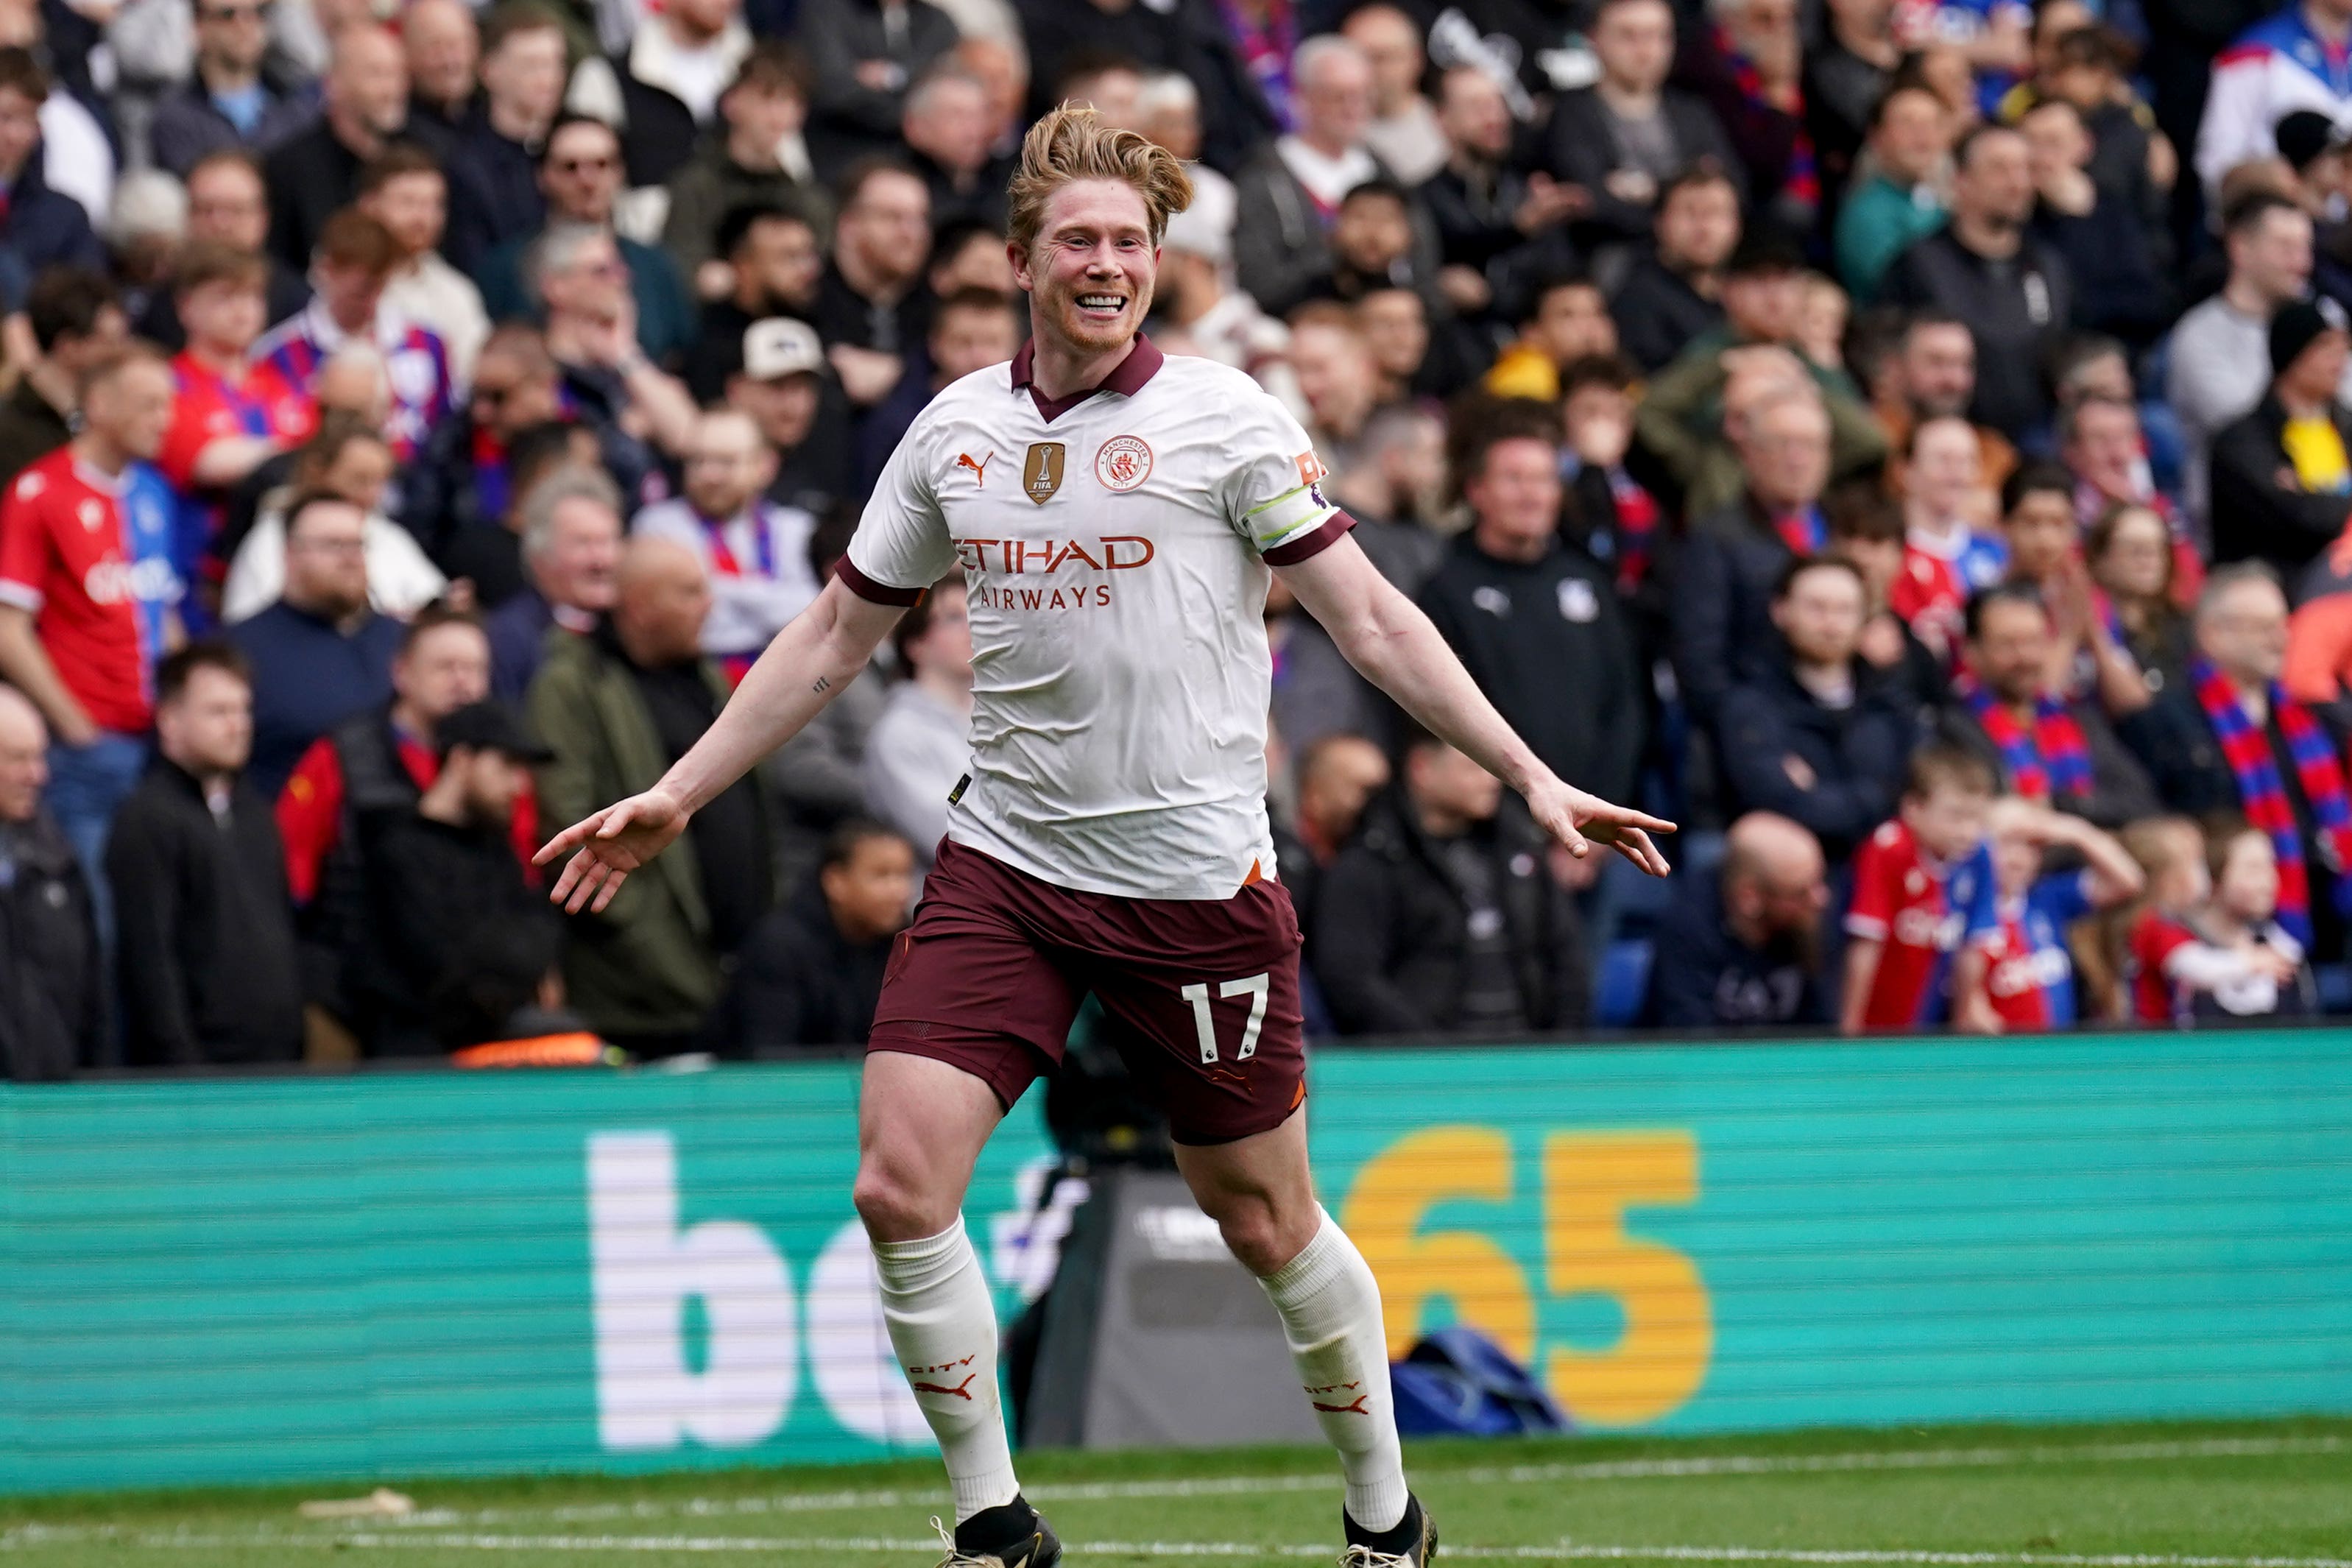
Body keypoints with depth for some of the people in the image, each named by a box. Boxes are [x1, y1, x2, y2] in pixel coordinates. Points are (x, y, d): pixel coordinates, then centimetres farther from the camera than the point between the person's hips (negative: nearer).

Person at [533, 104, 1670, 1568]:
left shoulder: (1220, 415, -5)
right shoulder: (954, 432, 7)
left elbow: (1370, 616, -4)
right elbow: (841, 630, 18)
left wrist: (1532, 778, -12)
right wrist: (678, 794, 17)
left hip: (1197, 880, -3)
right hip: (1004, 860, 3)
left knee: (1263, 1220, 4)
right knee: (900, 1189, -11)